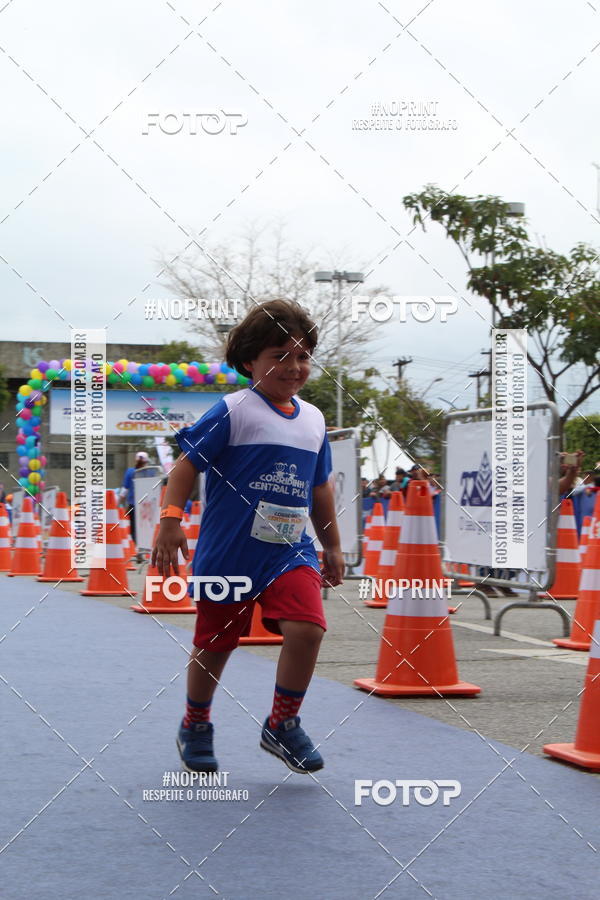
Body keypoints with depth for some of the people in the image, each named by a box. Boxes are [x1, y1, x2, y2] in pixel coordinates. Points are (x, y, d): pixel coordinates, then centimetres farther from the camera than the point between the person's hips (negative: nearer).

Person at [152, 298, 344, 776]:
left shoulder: (313, 419, 9)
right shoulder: (233, 411, -9)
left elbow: (320, 489, 19)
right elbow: (187, 464, -10)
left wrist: (333, 547, 23)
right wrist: (170, 520, -20)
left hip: (290, 552, 4)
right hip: (228, 553, -3)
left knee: (306, 628, -18)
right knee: (214, 646, 9)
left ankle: (283, 724, 3)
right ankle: (195, 725, 35)